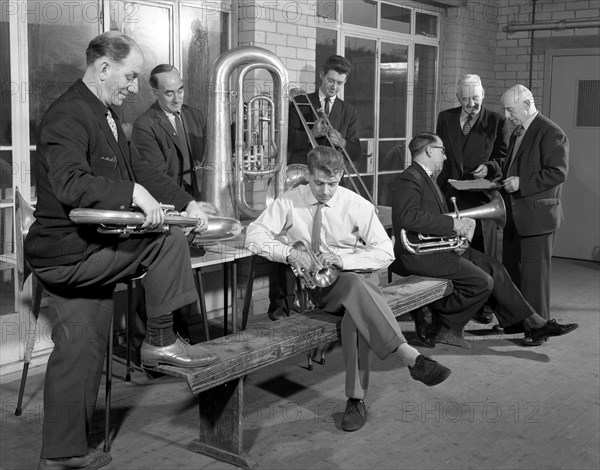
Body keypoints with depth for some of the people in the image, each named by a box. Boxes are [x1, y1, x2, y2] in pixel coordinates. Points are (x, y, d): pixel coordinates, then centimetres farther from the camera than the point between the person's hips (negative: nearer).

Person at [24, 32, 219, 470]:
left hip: (86, 251, 10)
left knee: (80, 354, 13)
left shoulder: (104, 113, 14)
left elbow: (135, 168, 18)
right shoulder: (68, 116, -17)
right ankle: (160, 342, -2)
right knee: (169, 238, -14)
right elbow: (69, 184, -31)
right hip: (68, 252, -10)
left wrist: (187, 202, 9)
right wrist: (134, 193, -36)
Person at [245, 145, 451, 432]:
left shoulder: (357, 206, -2)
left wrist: (345, 260, -21)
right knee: (356, 289, -36)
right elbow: (254, 235, -8)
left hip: (356, 277, 1)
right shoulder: (289, 202, -1)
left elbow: (385, 251, -4)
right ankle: (410, 356, -43)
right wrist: (289, 252, -25)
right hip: (314, 287, -1)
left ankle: (357, 399, -28)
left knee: (356, 314, -35)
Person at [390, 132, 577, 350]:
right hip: (420, 253, -10)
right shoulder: (411, 178, -16)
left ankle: (533, 323, 9)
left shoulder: (426, 177, 17)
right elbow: (409, 217, -30)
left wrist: (459, 225, -3)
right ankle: (446, 329, 0)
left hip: (438, 246, 10)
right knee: (482, 282, -16)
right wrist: (452, 224, -25)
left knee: (493, 267, 5)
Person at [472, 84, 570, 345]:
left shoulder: (550, 133, -13)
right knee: (511, 270, 14)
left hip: (537, 215, -9)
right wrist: (491, 168, 8)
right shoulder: (517, 132, 16)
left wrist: (522, 183, -21)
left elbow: (558, 173, -19)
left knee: (534, 273, -3)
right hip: (514, 215, 9)